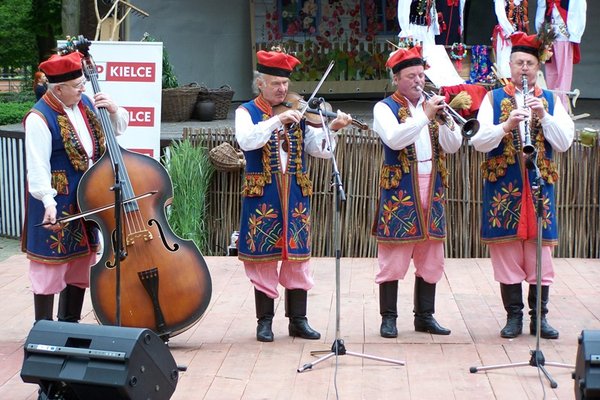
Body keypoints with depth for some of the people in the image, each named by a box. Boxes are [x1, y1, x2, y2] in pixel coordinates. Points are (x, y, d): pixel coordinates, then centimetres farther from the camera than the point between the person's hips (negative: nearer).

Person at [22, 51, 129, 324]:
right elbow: (38, 167, -22)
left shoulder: (85, 103, 5)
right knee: (51, 265, 1)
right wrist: (48, 202, -31)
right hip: (56, 204, -8)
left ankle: (70, 323, 30)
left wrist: (113, 111, -4)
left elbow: (118, 129, 16)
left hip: (86, 202, 8)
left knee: (81, 262, 16)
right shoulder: (40, 118, -18)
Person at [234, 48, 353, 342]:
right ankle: (265, 321, 15)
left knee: (297, 256, 6)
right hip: (262, 194, -3)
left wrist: (331, 128, -14)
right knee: (263, 256, 3)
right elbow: (246, 141, -20)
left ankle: (298, 320, 16)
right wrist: (277, 120, -26)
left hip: (296, 193, 3)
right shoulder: (246, 112, 1)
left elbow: (319, 150, 3)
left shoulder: (298, 112, 9)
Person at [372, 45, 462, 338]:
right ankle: (389, 317, 7)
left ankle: (425, 316, 18)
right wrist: (425, 115, -23)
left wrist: (445, 120, -13)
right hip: (399, 191, -5)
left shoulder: (433, 105, 14)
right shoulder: (385, 108, 0)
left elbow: (453, 146, 5)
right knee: (393, 258, -2)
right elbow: (394, 139, -20)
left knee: (431, 259, 8)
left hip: (432, 189, 5)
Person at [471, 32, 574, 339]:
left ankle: (539, 317, 13)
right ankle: (514, 317, 12)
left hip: (539, 185, 1)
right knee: (507, 252, 1)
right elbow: (478, 142, -5)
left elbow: (564, 143, -2)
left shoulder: (551, 101, 9)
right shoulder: (493, 98, 5)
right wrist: (507, 125, -21)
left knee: (540, 252, 3)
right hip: (503, 186, -1)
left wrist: (543, 115, -15)